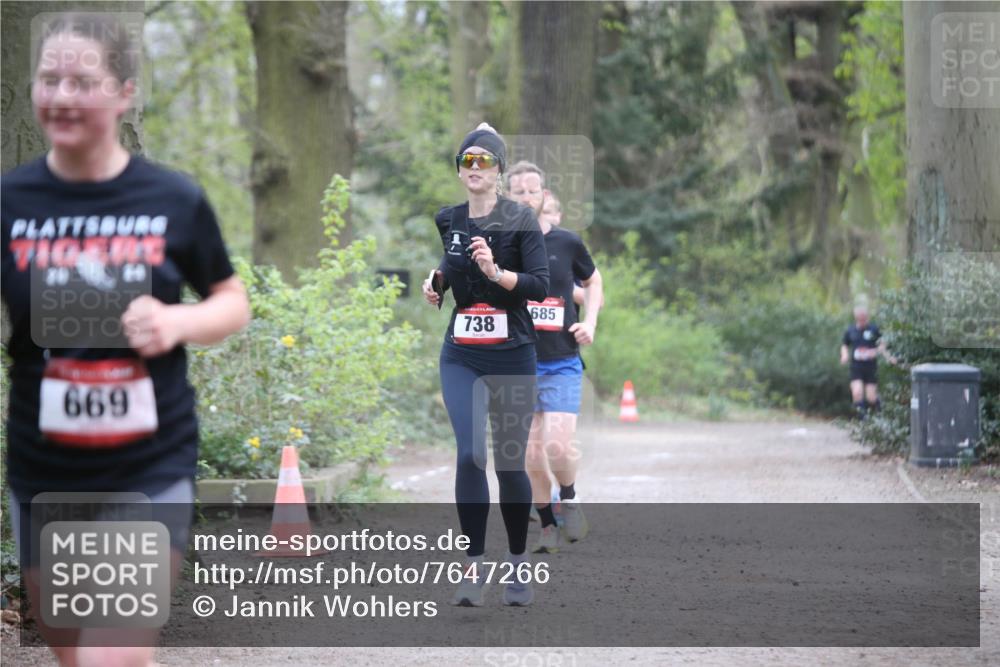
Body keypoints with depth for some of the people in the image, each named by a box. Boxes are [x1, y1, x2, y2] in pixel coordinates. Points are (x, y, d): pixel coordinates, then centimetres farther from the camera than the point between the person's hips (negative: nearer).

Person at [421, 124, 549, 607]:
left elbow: (540, 285, -14)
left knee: (510, 464, 4)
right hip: (462, 357, 3)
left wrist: (496, 272, -27)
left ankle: (518, 564, 22)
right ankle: (473, 567, -9)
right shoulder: (447, 221, 7)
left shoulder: (520, 220, -7)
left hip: (512, 357, -2)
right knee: (469, 455, -14)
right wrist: (436, 279, 8)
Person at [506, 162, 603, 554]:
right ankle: (548, 526, 18)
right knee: (531, 456, 1)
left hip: (562, 363, -1)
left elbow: (593, 281, 19)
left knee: (557, 446, -16)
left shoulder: (567, 243, 2)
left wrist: (589, 323, 4)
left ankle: (569, 498, 13)